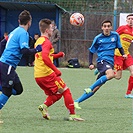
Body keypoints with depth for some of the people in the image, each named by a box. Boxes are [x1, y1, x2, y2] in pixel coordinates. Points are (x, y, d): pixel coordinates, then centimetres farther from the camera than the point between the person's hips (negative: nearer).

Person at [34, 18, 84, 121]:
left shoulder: (38, 41, 18)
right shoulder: (46, 42, -12)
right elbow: (45, 58, -27)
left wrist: (58, 55, 32)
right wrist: (56, 70, -24)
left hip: (37, 76, 9)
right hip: (47, 74, -9)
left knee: (57, 94, 19)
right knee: (66, 91, 0)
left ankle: (44, 106, -4)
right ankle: (72, 115, -5)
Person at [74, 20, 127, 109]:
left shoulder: (115, 35, 10)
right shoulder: (98, 38, 2)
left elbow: (119, 47, 22)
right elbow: (91, 51, 10)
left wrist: (123, 54, 2)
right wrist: (91, 64, -1)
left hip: (110, 62, 4)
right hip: (102, 61, -4)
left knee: (96, 88, 0)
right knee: (111, 74, -36)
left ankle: (77, 101, 5)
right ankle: (90, 88, -26)